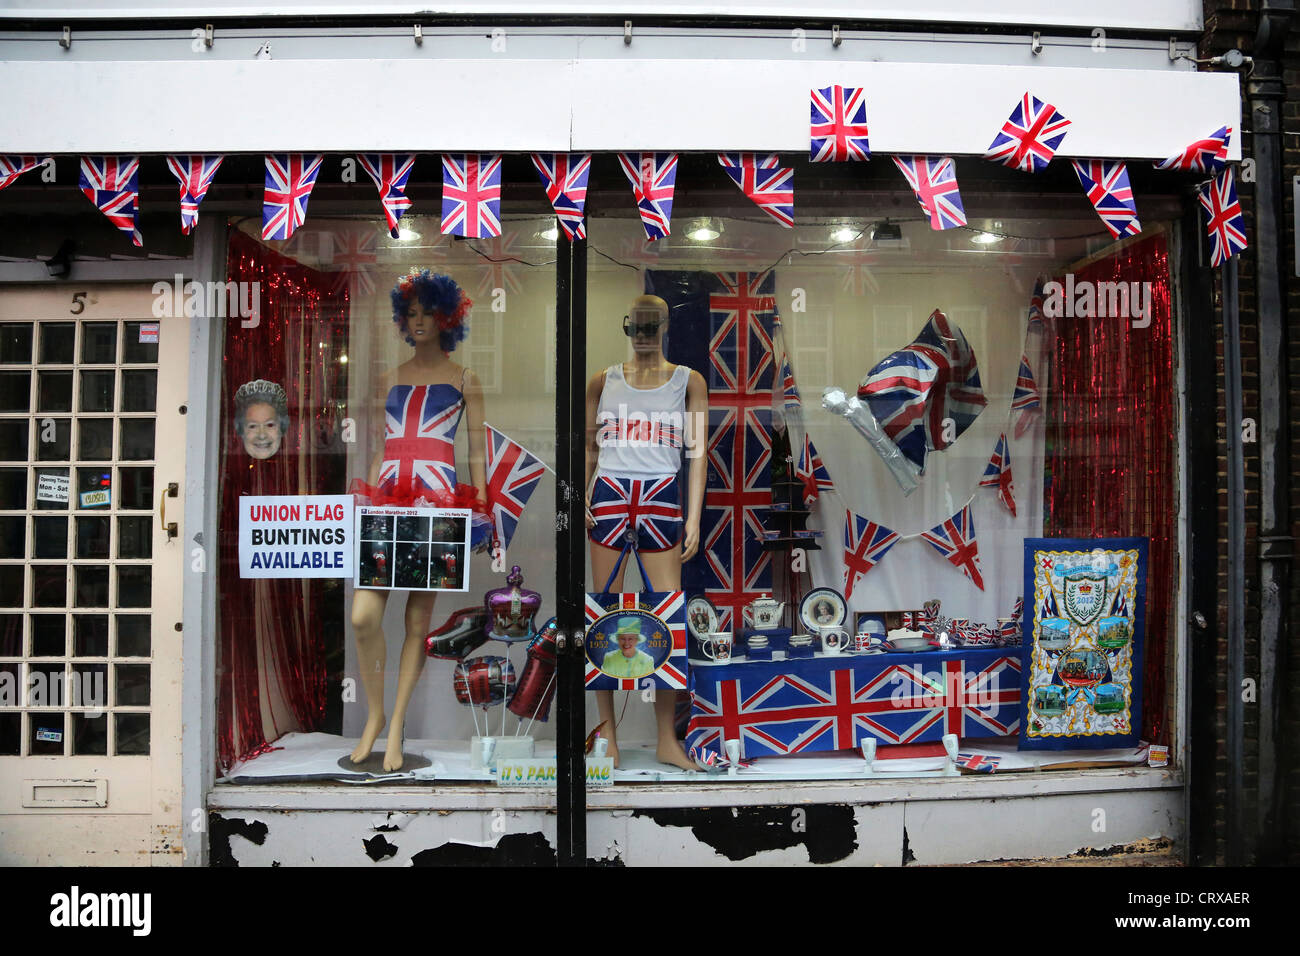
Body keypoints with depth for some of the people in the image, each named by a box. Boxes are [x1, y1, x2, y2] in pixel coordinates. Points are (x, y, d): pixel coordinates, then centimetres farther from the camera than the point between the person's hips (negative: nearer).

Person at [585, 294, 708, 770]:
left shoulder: (688, 382, 7)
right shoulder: (603, 381, 11)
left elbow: (697, 452, 4)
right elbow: (588, 446, 14)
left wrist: (694, 517, -4)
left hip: (662, 499, -1)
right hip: (609, 497, 1)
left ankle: (667, 740, 9)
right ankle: (608, 735, 12)